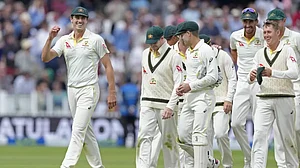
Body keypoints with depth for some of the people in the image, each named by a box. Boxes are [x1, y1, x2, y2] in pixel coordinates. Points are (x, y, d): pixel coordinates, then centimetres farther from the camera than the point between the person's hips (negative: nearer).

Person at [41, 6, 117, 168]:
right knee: (85, 130, 11)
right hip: (72, 90, 6)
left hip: (89, 90, -6)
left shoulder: (96, 39, -5)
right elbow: (45, 58, -3)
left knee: (78, 130, -14)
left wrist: (112, 92, -9)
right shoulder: (64, 40, 7)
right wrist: (50, 38, -18)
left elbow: (108, 66, -4)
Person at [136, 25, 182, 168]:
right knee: (144, 137, -9)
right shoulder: (145, 53, 12)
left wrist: (170, 106, -19)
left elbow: (178, 83, -12)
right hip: (147, 105, 5)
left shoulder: (173, 56, -8)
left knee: (168, 140, 1)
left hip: (165, 104, -5)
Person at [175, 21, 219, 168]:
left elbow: (213, 77, -16)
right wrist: (183, 87, 8)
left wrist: (190, 86, -15)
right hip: (189, 98, 9)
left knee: (198, 134, -13)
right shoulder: (188, 52, 19)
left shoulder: (205, 50, -10)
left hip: (203, 96, -9)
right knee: (183, 135, 5)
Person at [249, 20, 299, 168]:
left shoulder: (287, 50, 0)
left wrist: (273, 73, -28)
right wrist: (251, 78, -15)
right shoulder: (260, 53, 14)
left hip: (284, 99, -3)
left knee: (288, 137, 4)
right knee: (259, 134, -13)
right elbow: (251, 78, 11)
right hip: (264, 100, 3)